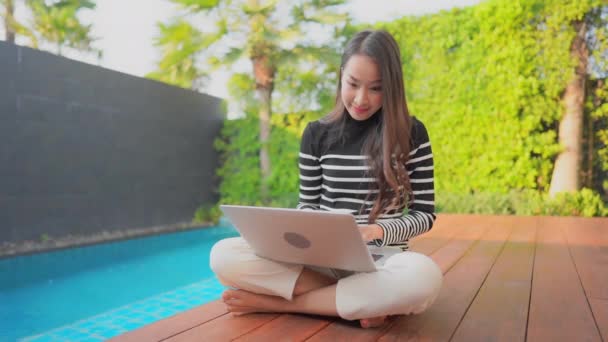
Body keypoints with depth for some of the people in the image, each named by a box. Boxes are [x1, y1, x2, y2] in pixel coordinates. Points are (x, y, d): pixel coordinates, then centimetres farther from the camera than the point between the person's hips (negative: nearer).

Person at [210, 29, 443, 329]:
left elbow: (424, 214, 1)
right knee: (223, 256, -22)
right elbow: (308, 205, 10)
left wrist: (378, 231, -19)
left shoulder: (411, 133, -1)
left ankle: (279, 302, -22)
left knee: (424, 277, -39)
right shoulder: (317, 134, 5)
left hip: (381, 258, -1)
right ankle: (362, 300, -19)